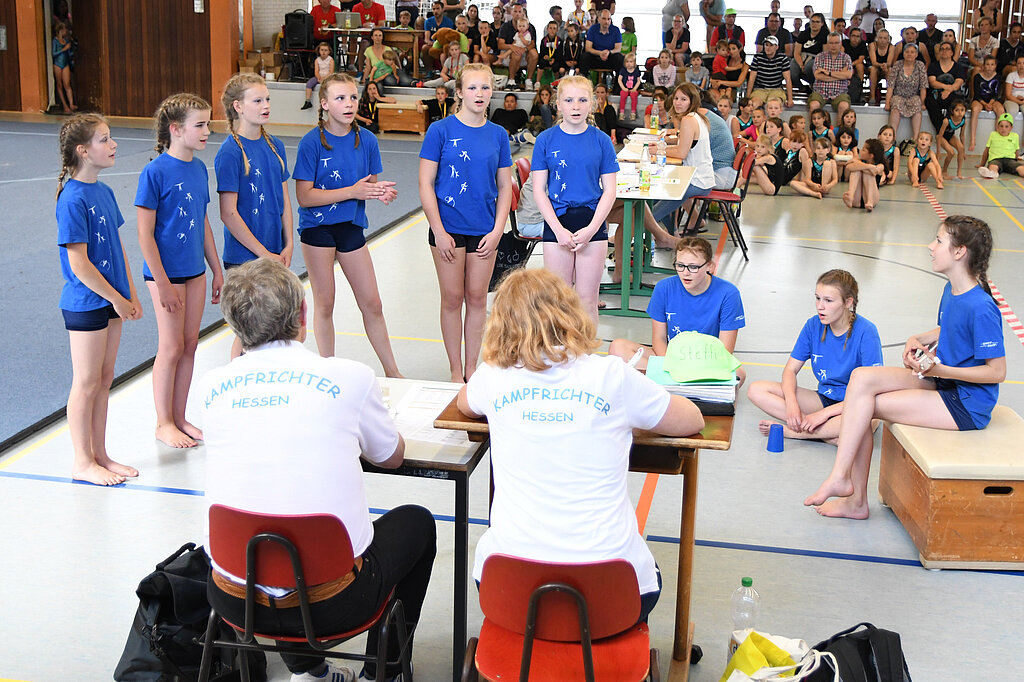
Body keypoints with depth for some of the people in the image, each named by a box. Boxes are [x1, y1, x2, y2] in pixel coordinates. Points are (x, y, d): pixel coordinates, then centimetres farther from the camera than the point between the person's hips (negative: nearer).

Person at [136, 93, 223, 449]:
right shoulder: (155, 172, -15)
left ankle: (180, 418, 24)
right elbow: (145, 233, -14)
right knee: (171, 348, 1)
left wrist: (217, 270, 15)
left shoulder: (199, 168, 6)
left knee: (190, 344, 12)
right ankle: (164, 424, 17)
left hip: (194, 270, 7)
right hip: (166, 273, -7)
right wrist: (163, 283, -16)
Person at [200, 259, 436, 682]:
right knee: (416, 521, 25)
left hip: (234, 602, 4)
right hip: (331, 605, -3)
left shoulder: (211, 387, -1)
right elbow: (393, 457, 10)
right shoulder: (350, 378, -10)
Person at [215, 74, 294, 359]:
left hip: (274, 254, 7)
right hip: (244, 256, -7)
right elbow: (229, 214, -15)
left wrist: (288, 245, 2)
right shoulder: (230, 152, -13)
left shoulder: (275, 145, 7)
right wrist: (263, 253, -14)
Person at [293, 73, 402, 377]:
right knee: (324, 305, 5)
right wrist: (352, 192, -24)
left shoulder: (366, 140, -1)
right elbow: (304, 196, -17)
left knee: (372, 304, 8)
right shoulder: (312, 143, -13)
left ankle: (392, 373, 20)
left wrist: (381, 191, -14)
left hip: (351, 227, 4)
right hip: (317, 229, -4)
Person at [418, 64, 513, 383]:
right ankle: (456, 371, 16)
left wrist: (497, 230, -1)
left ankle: (472, 368, 21)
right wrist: (439, 231, -11)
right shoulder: (441, 130, -5)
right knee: (452, 299, 4)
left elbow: (505, 186, 9)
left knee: (477, 298, 9)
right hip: (449, 227, -3)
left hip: (484, 229, 3)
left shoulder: (498, 135, 4)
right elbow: (425, 184, -6)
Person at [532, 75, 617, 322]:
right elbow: (539, 190, -1)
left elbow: (609, 191, 2)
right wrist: (559, 229, -10)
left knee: (587, 300, 3)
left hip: (592, 223, 0)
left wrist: (591, 229, -10)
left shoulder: (601, 140, 2)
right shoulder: (546, 140, 1)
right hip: (557, 222, 0)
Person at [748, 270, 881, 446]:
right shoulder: (814, 326, -3)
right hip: (824, 397, 5)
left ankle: (789, 431, -23)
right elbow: (791, 369, 1)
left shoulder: (865, 332, -18)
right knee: (756, 390, -12)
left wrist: (825, 413, -27)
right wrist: (791, 402, -21)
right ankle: (828, 432, -23)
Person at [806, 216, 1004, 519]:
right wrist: (918, 340, 4)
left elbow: (997, 371, -20)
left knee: (862, 404, -18)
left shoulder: (981, 309, -23)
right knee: (861, 377, -11)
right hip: (941, 382, 9)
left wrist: (940, 370, -25)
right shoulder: (951, 289, 5)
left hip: (967, 405, -9)